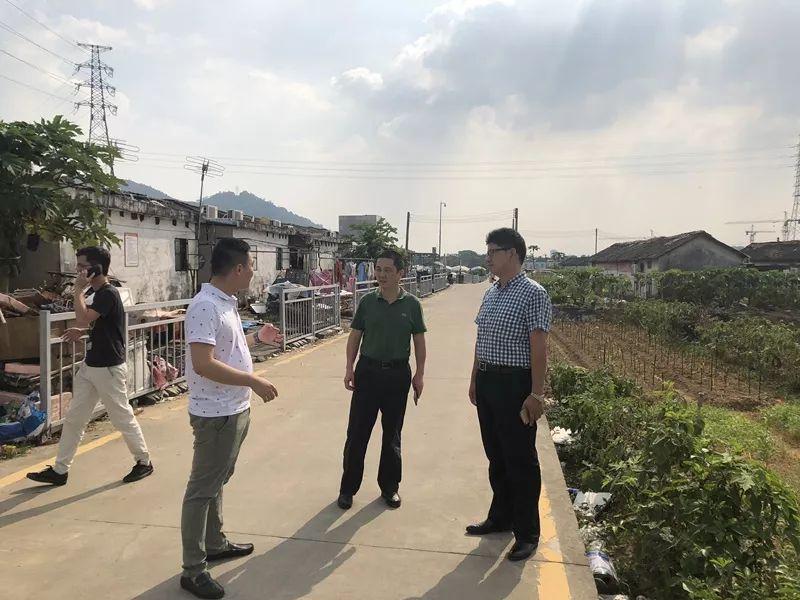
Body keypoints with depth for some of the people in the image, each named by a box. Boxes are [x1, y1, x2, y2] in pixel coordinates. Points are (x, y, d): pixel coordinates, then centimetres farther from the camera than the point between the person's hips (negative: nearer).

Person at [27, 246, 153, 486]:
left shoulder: (108, 294, -19)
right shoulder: (99, 293, 11)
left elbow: (82, 319, -30)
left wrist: (78, 289, -19)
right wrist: (82, 332, 5)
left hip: (109, 369, -10)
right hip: (90, 366, 10)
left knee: (122, 418, 3)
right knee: (73, 418, 13)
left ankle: (144, 462, 19)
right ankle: (59, 470, 23)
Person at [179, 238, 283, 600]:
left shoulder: (226, 303, 9)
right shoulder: (205, 306, -23)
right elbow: (204, 364, -30)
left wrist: (255, 338, 21)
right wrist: (253, 381, -25)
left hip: (234, 410, 10)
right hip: (216, 415, -10)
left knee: (217, 481, 22)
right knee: (202, 489, 2)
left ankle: (215, 544, 39)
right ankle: (193, 570, 15)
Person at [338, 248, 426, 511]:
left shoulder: (411, 304, -2)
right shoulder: (367, 302, 0)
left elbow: (419, 340, 3)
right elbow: (355, 336, 5)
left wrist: (420, 374, -1)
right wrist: (349, 368, -3)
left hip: (398, 373, 0)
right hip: (368, 371, 1)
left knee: (392, 434, 12)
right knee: (357, 432, 4)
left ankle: (390, 487, 27)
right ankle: (348, 488, 18)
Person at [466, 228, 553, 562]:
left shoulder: (533, 294, -12)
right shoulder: (490, 293, 12)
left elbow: (538, 347, -16)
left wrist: (536, 394, -19)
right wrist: (474, 380, 18)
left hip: (515, 384, -7)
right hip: (487, 382, 8)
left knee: (520, 460, 3)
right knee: (496, 457, 18)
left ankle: (527, 533, 18)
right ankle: (501, 517, 35)